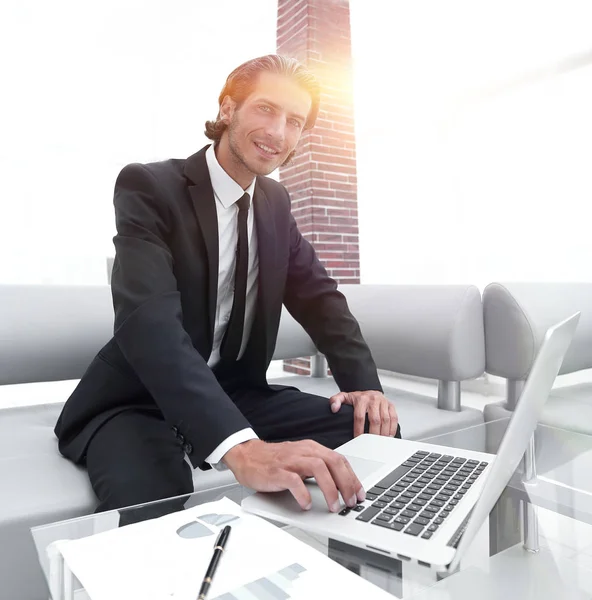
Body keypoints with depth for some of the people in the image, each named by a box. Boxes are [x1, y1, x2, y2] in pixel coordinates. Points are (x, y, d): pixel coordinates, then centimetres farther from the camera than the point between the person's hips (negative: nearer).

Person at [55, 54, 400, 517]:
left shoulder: (276, 203, 7)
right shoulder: (149, 186, -15)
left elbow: (319, 298, 6)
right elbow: (150, 322, -31)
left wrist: (364, 384, -13)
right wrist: (241, 448, -45)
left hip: (238, 396, 6)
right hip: (140, 404, -5)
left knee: (373, 430, -9)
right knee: (153, 513, -37)